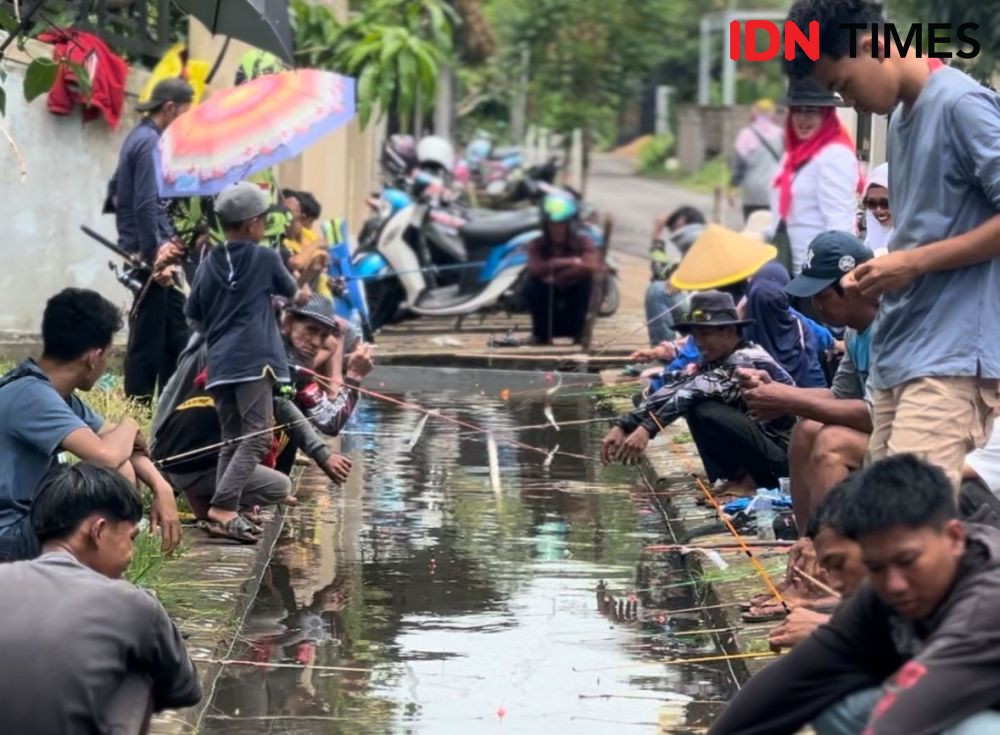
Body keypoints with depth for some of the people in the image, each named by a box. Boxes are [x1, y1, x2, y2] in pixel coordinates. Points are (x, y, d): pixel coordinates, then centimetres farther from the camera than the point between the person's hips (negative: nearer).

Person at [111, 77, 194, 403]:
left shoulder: (138, 136, 13)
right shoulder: (150, 143, -17)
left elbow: (117, 189, 21)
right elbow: (146, 205, -22)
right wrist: (154, 256, -23)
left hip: (147, 248, 10)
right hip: (148, 252, -10)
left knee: (175, 326, 14)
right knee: (148, 335, -5)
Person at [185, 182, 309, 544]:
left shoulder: (209, 265, 11)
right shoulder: (264, 259, 2)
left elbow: (194, 317, 15)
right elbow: (293, 293, 19)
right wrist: (303, 295, 42)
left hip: (219, 363, 6)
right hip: (254, 361, -6)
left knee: (232, 440, 12)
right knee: (257, 438, -10)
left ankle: (225, 514, 4)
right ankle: (223, 508, -24)